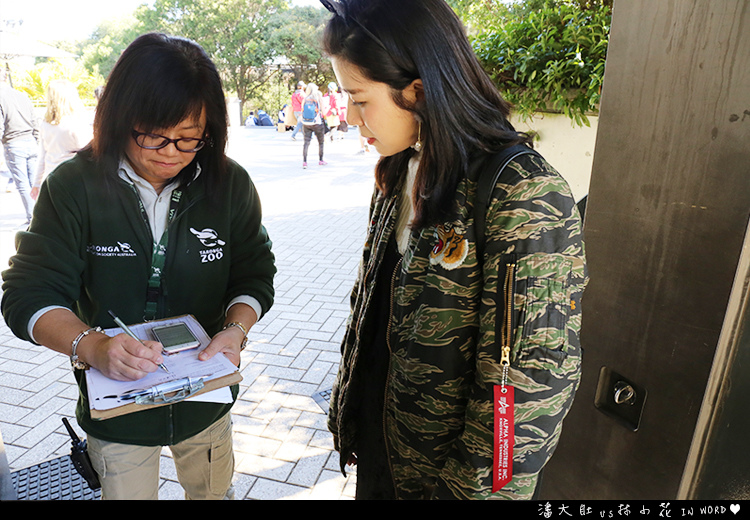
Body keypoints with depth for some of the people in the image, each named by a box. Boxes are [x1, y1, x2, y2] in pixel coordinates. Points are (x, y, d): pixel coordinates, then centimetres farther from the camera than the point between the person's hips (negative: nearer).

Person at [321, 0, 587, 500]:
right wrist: (347, 403, 12)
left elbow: (534, 377, -24)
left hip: (450, 458, -6)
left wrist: (473, 486, -17)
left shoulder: (524, 195, -26)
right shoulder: (400, 172, -1)